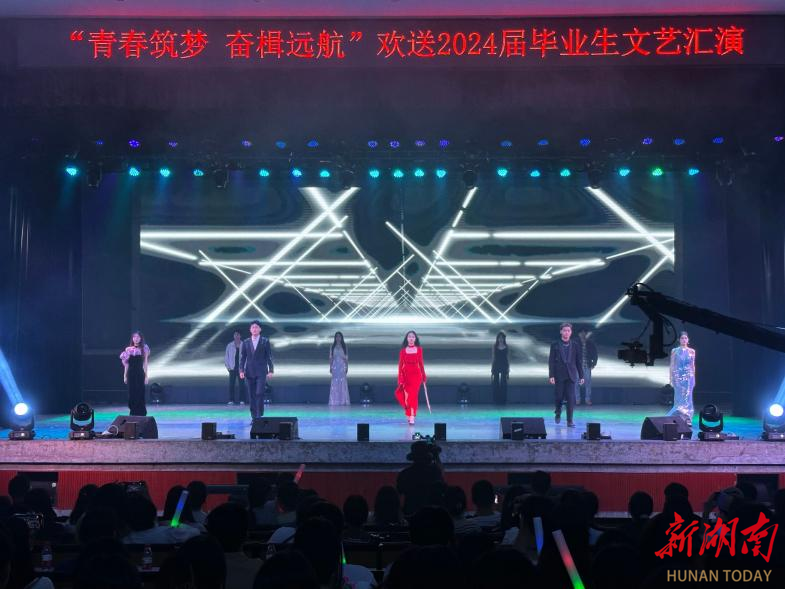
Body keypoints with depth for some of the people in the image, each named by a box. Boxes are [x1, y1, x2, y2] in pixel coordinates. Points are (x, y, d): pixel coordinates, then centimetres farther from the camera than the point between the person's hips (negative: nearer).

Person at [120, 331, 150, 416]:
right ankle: (133, 413, 11)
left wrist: (146, 376, -3)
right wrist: (125, 376, 6)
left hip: (140, 373, -2)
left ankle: (141, 413, 4)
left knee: (140, 393, -3)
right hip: (131, 373, 2)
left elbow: (145, 363, 0)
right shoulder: (128, 349, 6)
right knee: (132, 393, 3)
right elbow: (126, 364, 9)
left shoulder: (144, 349, 1)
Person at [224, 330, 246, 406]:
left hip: (241, 368, -1)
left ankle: (242, 400, 2)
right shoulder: (230, 345, 6)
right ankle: (231, 400, 2)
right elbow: (226, 356, 9)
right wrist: (228, 366, 2)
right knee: (231, 384, -2)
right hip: (232, 368, 1)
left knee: (241, 384, -2)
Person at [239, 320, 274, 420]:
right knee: (252, 395, 3)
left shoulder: (265, 341, 2)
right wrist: (241, 370, -3)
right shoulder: (246, 342, 9)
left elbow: (269, 357, 1)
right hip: (250, 372, 3)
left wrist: (270, 370, -6)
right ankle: (254, 418, 9)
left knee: (259, 393, -14)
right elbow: (242, 357, 8)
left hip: (261, 372, -3)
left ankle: (259, 416, -10)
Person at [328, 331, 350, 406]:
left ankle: (343, 400, -2)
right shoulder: (332, 347, 8)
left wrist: (347, 367, -1)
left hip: (342, 366, 0)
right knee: (334, 383, -4)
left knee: (342, 383, -5)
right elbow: (331, 358, 7)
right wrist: (330, 367, 1)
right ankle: (334, 401, -3)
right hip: (335, 366, 0)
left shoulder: (344, 346, 7)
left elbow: (346, 358, 6)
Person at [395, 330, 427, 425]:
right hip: (406, 375, 0)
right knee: (407, 395, 3)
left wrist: (424, 376, 11)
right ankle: (408, 414, 23)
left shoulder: (419, 349, 3)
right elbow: (400, 364, 1)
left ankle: (412, 418, -9)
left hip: (416, 375, 0)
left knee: (413, 395, -7)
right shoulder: (403, 350, 1)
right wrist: (400, 378, -4)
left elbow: (421, 363, 9)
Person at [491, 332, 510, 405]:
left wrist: (508, 370, 3)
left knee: (503, 383, 0)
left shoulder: (506, 347, 2)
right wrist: (492, 370, 0)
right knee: (496, 383, 0)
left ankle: (503, 401, 5)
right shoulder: (494, 347, 1)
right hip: (496, 366, 0)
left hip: (504, 367, 0)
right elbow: (492, 358, 3)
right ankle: (496, 400, 6)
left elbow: (508, 358, 6)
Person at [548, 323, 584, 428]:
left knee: (571, 398, -6)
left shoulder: (575, 346, 6)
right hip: (559, 375, -1)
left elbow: (578, 362, 8)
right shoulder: (555, 345, 2)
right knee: (558, 397, 3)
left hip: (571, 375, 1)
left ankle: (570, 420, 0)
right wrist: (551, 376, -9)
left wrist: (581, 376, 5)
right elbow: (551, 361, -1)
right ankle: (558, 413, 33)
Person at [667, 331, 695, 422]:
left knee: (687, 398, 0)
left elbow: (693, 366, 10)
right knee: (679, 398, -3)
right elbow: (672, 365, 3)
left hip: (688, 377, 1)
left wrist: (694, 379, 8)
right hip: (678, 377, -1)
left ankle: (687, 419, 5)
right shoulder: (674, 351, 3)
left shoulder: (691, 351, 6)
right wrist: (671, 378, -1)